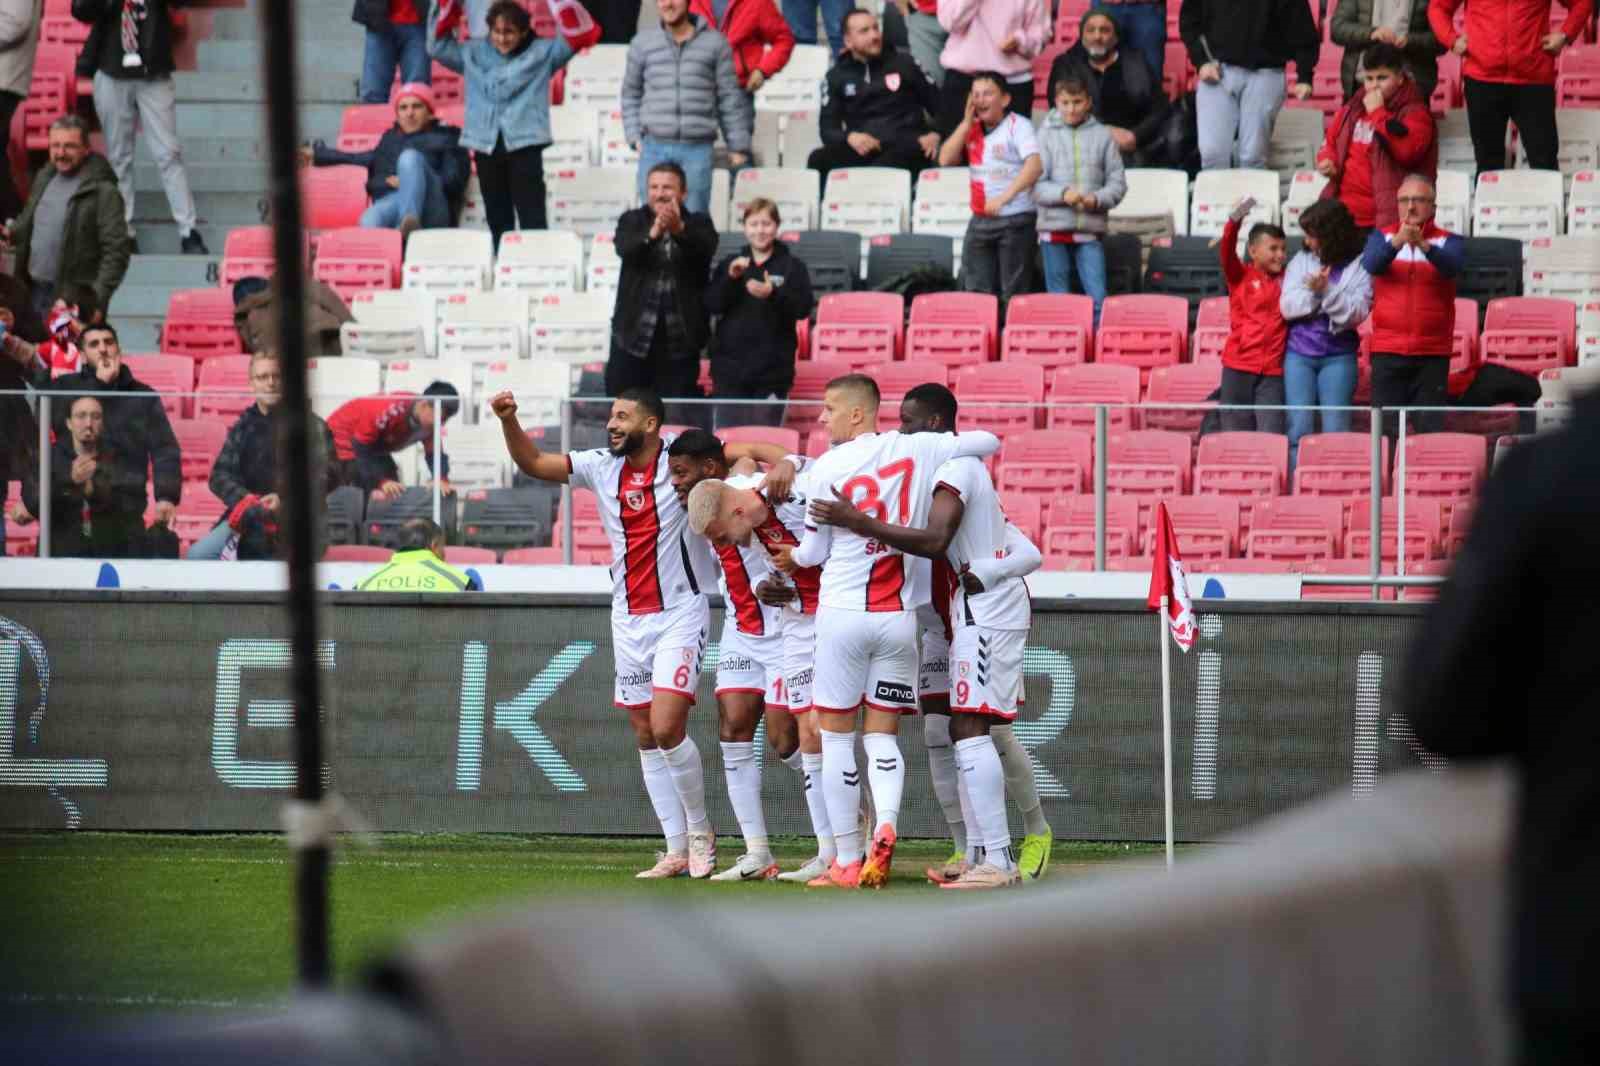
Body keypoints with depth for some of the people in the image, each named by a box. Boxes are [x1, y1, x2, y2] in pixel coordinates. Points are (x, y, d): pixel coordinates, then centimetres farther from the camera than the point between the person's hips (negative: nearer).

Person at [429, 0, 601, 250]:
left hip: (524, 144, -4)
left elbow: (579, 34, 0)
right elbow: (438, 45, 20)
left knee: (531, 217, -6)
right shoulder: (474, 54, 13)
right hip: (486, 145, 4)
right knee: (497, 217, 9)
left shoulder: (542, 53, 5)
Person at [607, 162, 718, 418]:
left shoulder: (697, 224, 2)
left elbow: (706, 248, -19)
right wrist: (652, 233, -38)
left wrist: (680, 229, -40)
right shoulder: (632, 221, 4)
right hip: (635, 333, 1)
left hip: (679, 338, -1)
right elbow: (625, 249, -16)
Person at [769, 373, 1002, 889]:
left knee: (837, 735, 7)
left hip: (843, 613, -3)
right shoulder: (917, 450, -1)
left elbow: (815, 551, 3)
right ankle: (886, 824, -19)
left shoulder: (825, 469, -8)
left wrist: (791, 559, 26)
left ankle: (848, 860, 5)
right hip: (899, 615, 3)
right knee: (883, 734, 9)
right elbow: (989, 441, 11)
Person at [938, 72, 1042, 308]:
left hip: (1015, 219, -6)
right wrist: (967, 121, -3)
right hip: (981, 220, 6)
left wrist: (1004, 197, -31)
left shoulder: (1017, 126, -8)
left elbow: (1034, 165, -21)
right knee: (975, 291, 6)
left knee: (1013, 293, -4)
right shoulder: (972, 129, 12)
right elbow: (946, 159, 3)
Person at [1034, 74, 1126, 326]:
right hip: (1054, 229, 0)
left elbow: (1117, 182, 5)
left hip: (1090, 230, 0)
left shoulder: (1102, 136, 6)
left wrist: (1097, 199, -14)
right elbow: (1036, 185, 0)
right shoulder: (1046, 135, 5)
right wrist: (1063, 194, -18)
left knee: (1098, 299, -6)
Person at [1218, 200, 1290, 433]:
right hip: (1238, 369, -1)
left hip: (1273, 371, 1)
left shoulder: (1286, 280, 10)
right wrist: (1235, 221, -30)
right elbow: (1227, 251, -13)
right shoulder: (1240, 276, 3)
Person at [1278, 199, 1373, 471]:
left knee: (1335, 428, -4)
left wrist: (1326, 291, -22)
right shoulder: (1301, 261, 6)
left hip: (1338, 356, -2)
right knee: (1299, 428, -1)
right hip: (1299, 354, 2)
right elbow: (1287, 307, 0)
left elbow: (1358, 312, -10)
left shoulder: (1360, 266, -3)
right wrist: (1311, 293, -18)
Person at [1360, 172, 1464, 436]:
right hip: (1388, 352, 1)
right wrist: (1396, 243, -33)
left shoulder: (1448, 242, 5)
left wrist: (1424, 246, -37)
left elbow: (1452, 265, -17)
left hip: (1433, 354, -1)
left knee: (1431, 431, -3)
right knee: (1386, 432, -2)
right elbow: (1371, 263, -12)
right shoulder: (1382, 237, 8)